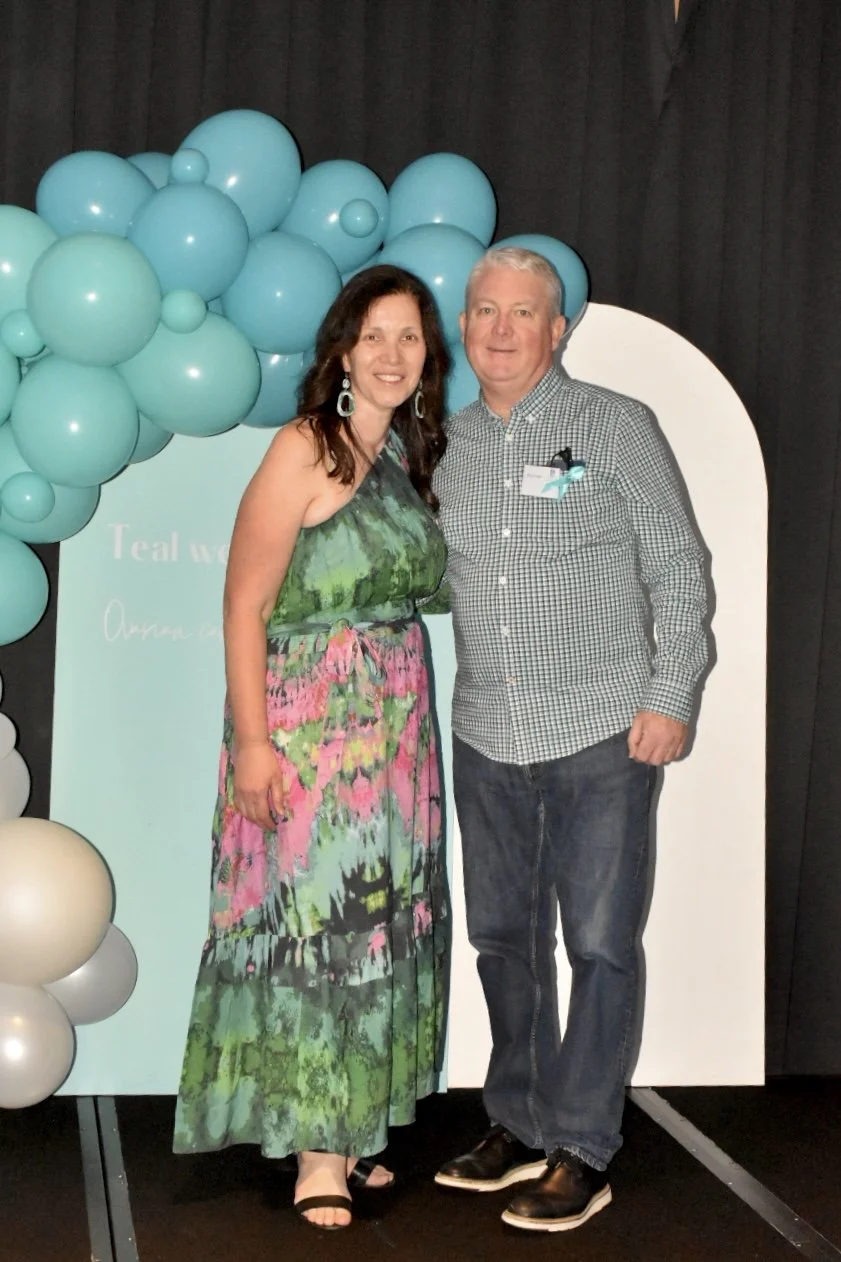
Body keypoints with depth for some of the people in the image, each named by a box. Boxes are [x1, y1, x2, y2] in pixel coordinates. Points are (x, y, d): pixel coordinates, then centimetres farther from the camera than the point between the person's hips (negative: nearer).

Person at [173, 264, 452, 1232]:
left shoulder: (411, 452, 11)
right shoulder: (304, 451, -10)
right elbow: (244, 606, -12)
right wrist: (251, 742, -16)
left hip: (397, 719, 7)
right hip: (307, 721, -7)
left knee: (380, 914, 10)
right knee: (314, 914, -2)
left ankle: (347, 1125, 23)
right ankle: (315, 1148, 9)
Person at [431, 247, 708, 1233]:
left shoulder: (616, 428, -3)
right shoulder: (448, 445, 8)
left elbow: (679, 569, -2)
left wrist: (670, 697, -9)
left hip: (602, 738, -4)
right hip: (486, 739, 4)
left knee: (600, 943, -1)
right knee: (503, 937, 12)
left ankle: (580, 1153, 10)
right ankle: (518, 1126, 27)